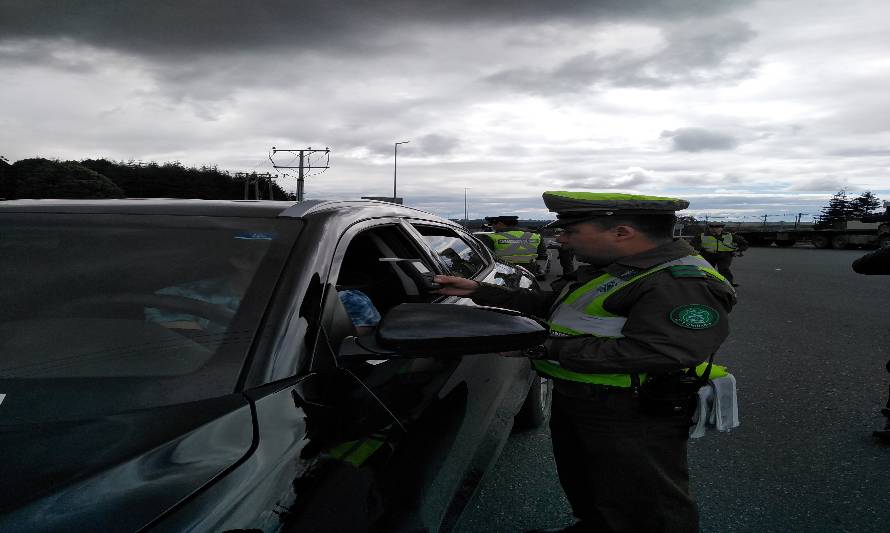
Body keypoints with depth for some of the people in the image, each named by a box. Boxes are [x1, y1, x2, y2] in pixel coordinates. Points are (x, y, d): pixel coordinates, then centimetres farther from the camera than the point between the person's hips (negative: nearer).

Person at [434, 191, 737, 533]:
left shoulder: (684, 285, -24)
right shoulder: (606, 269, 9)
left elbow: (651, 353, -35)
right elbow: (549, 305, 18)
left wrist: (544, 347, -30)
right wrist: (478, 292, 13)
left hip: (634, 419, -10)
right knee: (581, 486, 27)